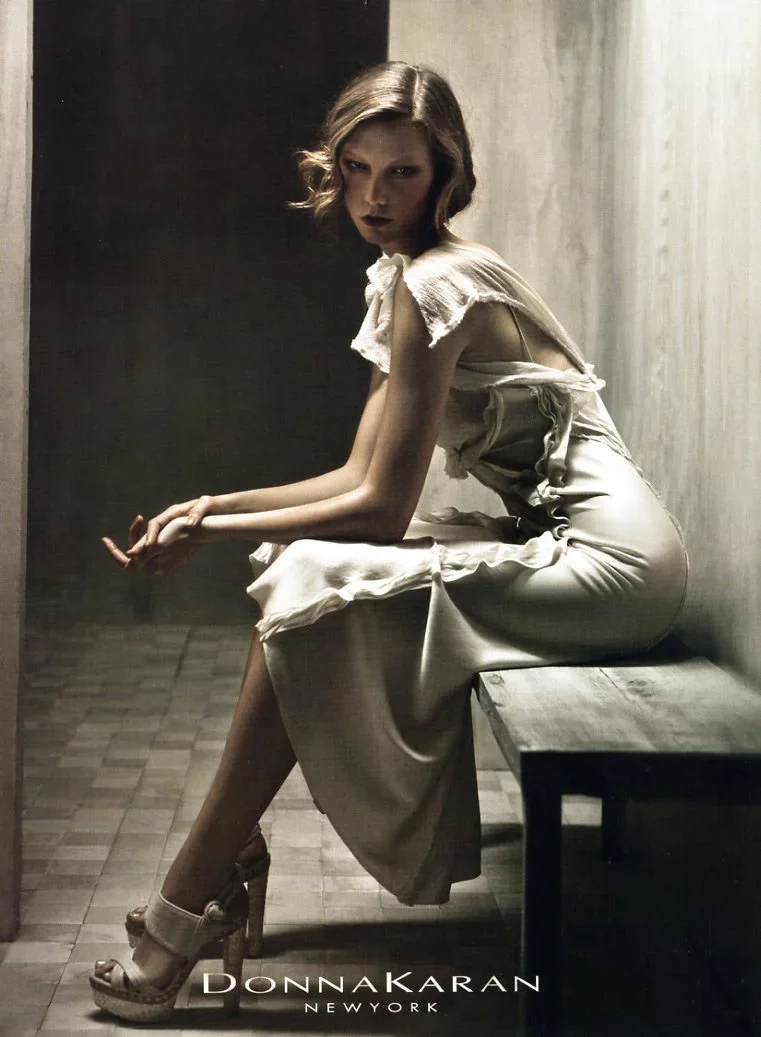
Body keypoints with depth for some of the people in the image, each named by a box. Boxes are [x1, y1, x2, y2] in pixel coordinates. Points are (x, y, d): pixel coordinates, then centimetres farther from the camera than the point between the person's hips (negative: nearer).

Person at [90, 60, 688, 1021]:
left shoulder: (431, 283, -17)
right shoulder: (401, 277, 13)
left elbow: (382, 509, -17)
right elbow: (362, 476, 12)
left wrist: (213, 530, -11)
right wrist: (219, 505, 2)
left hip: (606, 557, -10)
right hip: (554, 534, 10)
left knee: (313, 592, -17)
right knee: (298, 563, 4)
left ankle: (185, 918, -9)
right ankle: (229, 868, 6)